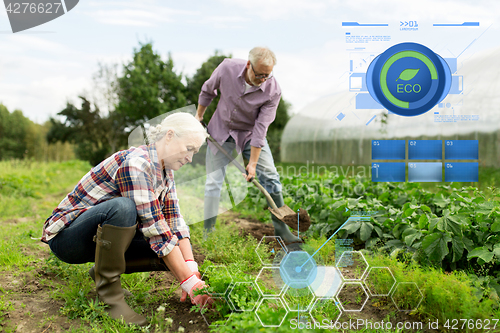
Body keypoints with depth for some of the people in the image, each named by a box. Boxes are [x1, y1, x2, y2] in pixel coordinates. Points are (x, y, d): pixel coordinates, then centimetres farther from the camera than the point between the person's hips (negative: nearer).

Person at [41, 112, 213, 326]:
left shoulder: (165, 171, 1)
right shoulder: (135, 163, -27)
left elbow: (175, 222, -3)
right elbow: (155, 229, -31)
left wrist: (192, 269, -18)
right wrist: (189, 282, -31)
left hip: (99, 238, 8)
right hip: (66, 237, -8)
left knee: (175, 252, -9)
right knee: (122, 207, -37)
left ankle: (103, 270, 8)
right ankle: (108, 294, -20)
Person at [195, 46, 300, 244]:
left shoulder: (272, 91, -26)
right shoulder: (227, 68, -23)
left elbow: (261, 128, -24)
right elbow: (208, 90, -1)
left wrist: (252, 163, -23)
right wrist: (199, 115, 7)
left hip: (250, 133, 0)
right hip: (221, 130, 0)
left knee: (270, 176, -7)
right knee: (213, 181, -3)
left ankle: (280, 228, 5)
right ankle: (208, 232, 8)